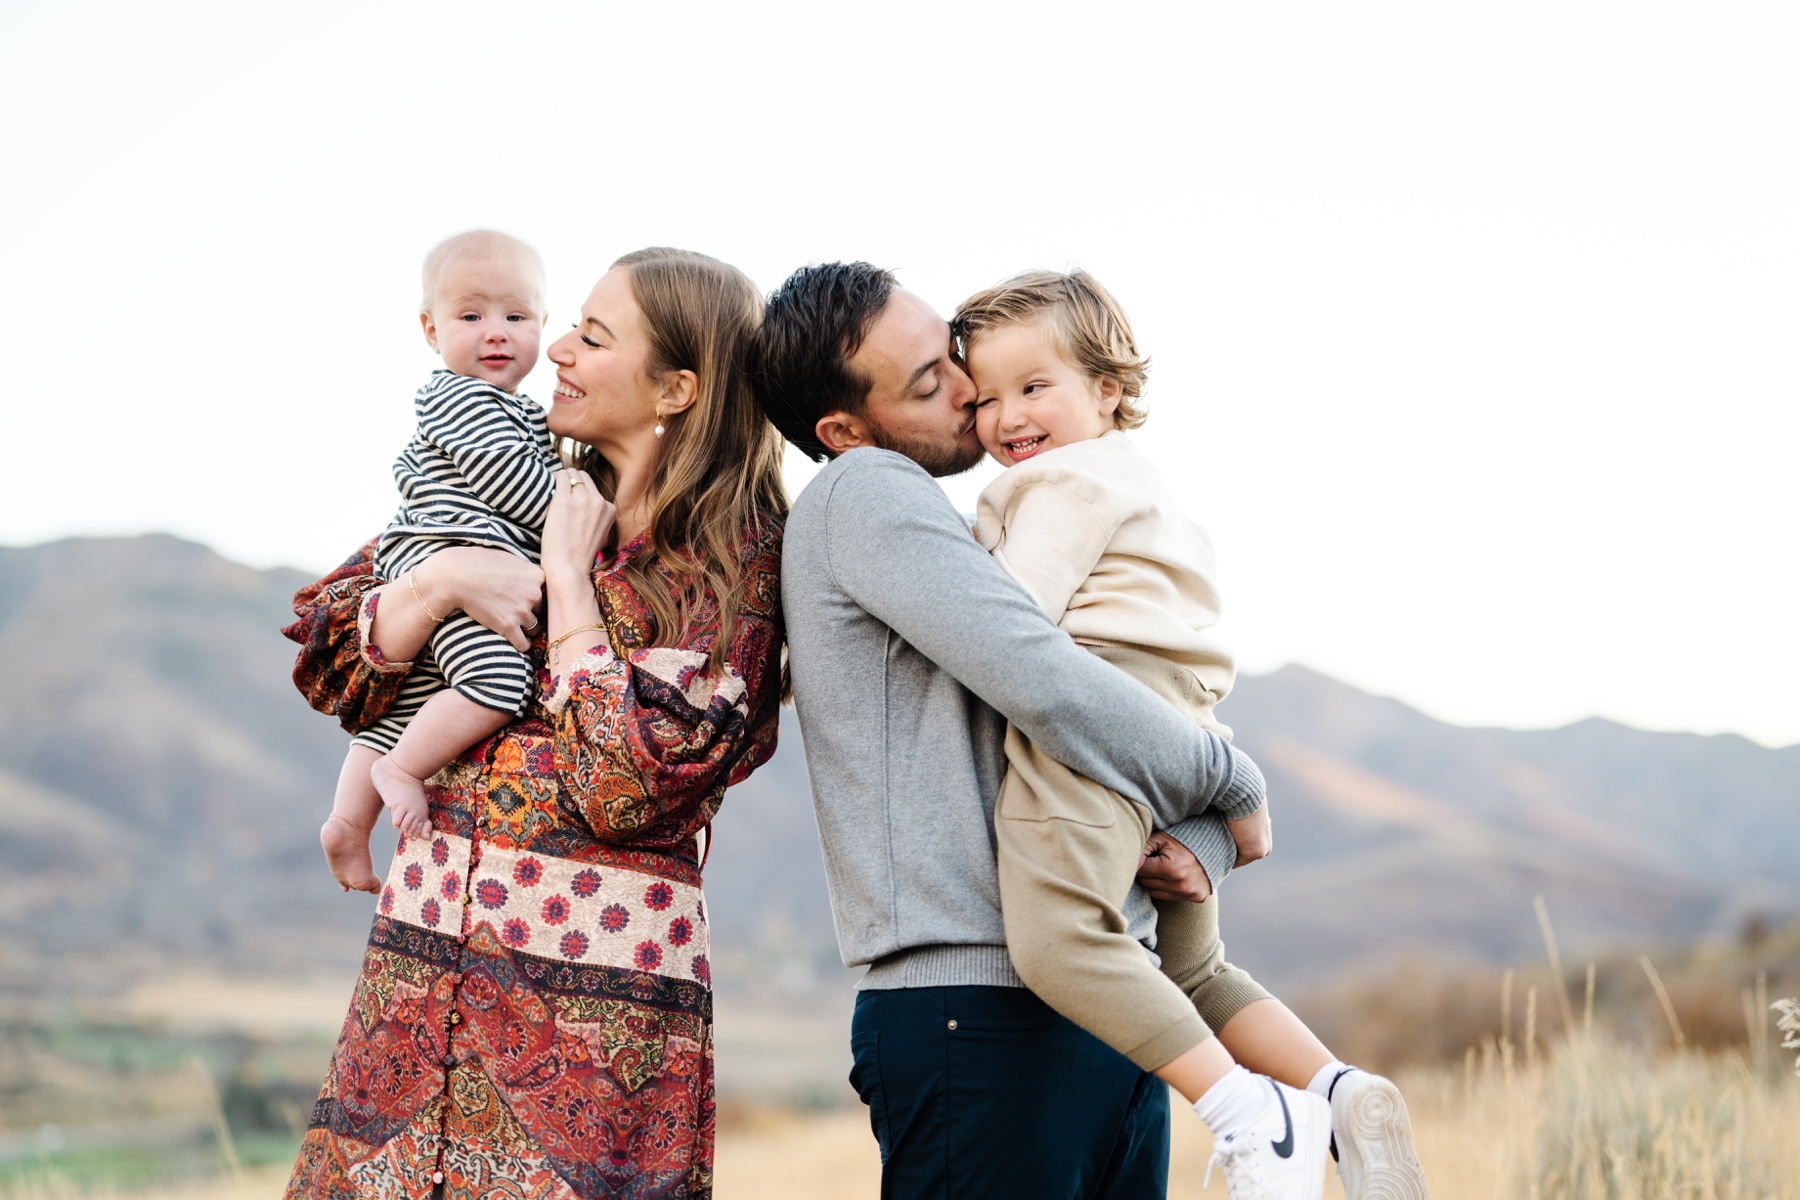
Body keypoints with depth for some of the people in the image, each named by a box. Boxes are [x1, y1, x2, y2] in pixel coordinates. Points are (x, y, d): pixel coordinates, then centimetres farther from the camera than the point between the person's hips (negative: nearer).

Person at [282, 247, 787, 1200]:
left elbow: (629, 783, -17)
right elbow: (330, 661, 6)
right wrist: (443, 580, -12)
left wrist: (568, 578, -10)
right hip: (420, 948, 5)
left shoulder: (735, 563, -5)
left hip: (603, 986, -5)